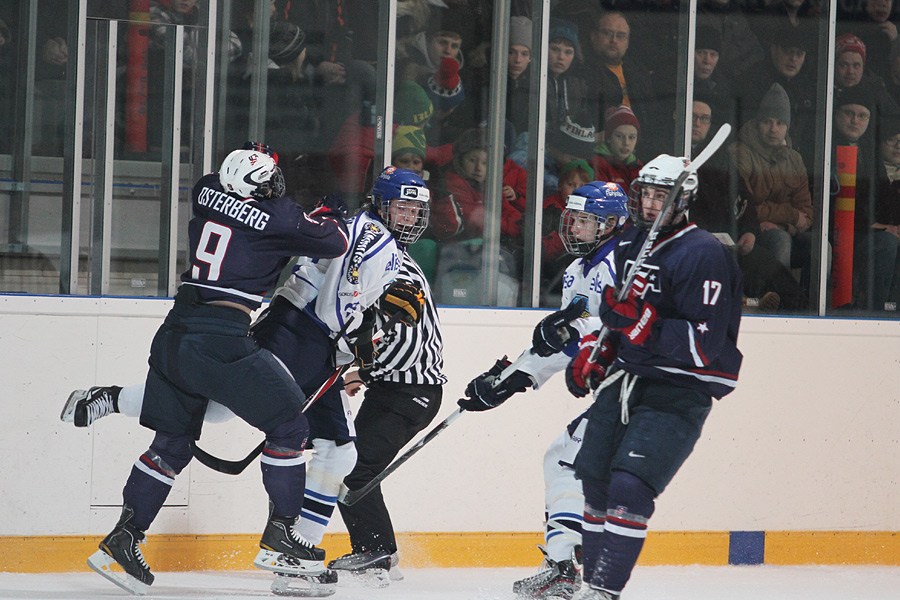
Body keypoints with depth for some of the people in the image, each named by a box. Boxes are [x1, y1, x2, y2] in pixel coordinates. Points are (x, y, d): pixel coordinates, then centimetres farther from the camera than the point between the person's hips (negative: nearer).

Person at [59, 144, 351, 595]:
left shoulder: (207, 192, 10)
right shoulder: (275, 217, -7)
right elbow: (334, 243, 2)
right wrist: (330, 215, 25)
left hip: (175, 336, 7)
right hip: (224, 339, -7)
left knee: (174, 441, 16)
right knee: (288, 424, 7)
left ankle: (123, 539, 12)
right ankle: (279, 536, 6)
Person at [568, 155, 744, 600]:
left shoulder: (704, 255, -17)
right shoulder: (628, 244, 9)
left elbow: (705, 344, -23)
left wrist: (644, 322, -30)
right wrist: (592, 351, 10)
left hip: (679, 392, -8)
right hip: (627, 377, 8)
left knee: (630, 486, -19)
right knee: (594, 476, 10)